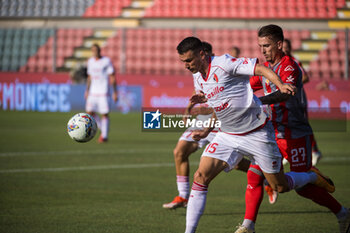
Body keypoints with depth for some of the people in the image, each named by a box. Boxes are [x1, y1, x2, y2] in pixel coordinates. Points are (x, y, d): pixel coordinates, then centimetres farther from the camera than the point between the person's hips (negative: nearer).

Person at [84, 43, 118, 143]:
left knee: (104, 114, -6)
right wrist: (87, 91, 15)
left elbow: (112, 77, -6)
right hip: (93, 92, 6)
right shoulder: (90, 61, 11)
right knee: (90, 112, -2)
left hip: (104, 92, -6)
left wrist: (115, 92, -10)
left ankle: (104, 136, 0)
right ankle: (103, 129, 18)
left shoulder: (107, 61, -7)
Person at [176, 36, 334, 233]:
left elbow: (262, 69, -23)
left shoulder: (223, 63, -18)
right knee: (201, 177, -12)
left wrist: (281, 85, -39)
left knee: (280, 186, 4)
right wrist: (206, 132, 10)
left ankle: (315, 178, 35)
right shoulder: (199, 81, 4)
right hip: (228, 136, 6)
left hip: (257, 134, -6)